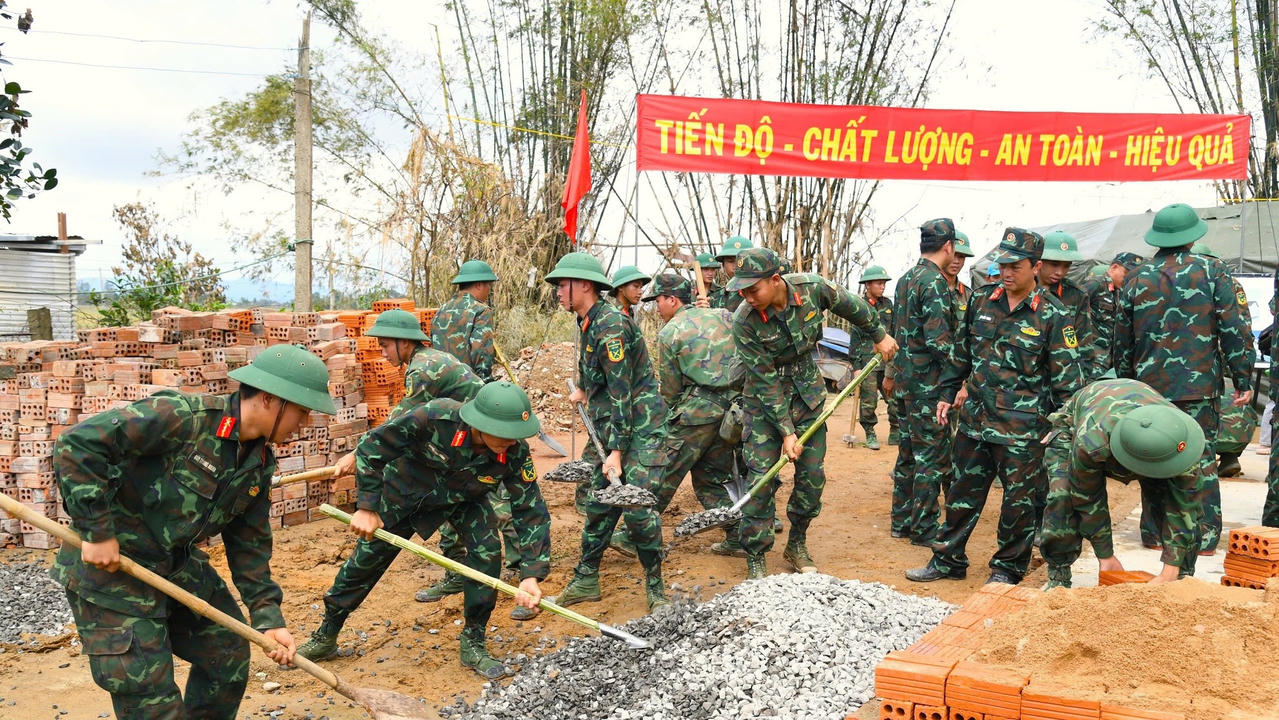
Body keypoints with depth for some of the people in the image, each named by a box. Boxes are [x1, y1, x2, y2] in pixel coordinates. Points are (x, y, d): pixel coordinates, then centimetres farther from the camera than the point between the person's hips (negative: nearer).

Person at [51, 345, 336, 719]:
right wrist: (97, 531, -26)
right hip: (110, 564, -8)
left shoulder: (261, 462, 1)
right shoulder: (183, 417, -26)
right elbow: (77, 443, -28)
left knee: (229, 654, 15)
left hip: (180, 565, 8)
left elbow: (250, 543, 8)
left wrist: (268, 616, 2)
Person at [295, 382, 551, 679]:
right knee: (366, 560, 9)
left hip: (463, 499, 1)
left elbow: (532, 510, -27)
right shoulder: (435, 417, -41)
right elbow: (371, 446, -28)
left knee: (488, 552, -20)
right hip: (405, 490, -1)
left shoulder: (515, 453, -33)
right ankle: (325, 637, 33)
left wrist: (531, 575, -37)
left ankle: (473, 643, 0)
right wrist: (367, 507, -26)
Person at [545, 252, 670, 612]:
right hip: (610, 427, 9)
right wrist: (586, 392, 41)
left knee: (637, 507, -12)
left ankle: (655, 586, 3)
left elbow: (622, 393, -23)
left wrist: (616, 452, -24)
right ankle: (585, 581, 22)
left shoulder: (611, 325, -20)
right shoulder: (589, 323, 8)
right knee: (599, 505, 12)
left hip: (639, 425, -9)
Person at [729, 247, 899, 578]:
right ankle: (755, 560, 4)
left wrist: (880, 335, 18)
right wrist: (786, 431, -20)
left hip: (808, 395, 3)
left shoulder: (811, 287, -18)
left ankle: (796, 546, 24)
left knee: (812, 475, 6)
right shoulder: (744, 323, -24)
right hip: (766, 402, -3)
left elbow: (852, 306, 4)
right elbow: (765, 382, -20)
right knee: (761, 480, -8)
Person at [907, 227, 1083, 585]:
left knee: (1018, 500, 6)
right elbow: (961, 353, 17)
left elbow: (1067, 376, -5)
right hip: (975, 419, 5)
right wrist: (947, 394, 17)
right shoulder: (981, 302, 6)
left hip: (1021, 428, -5)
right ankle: (948, 560, 26)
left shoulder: (1052, 315, -7)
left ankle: (1007, 567, 23)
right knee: (963, 493, 13)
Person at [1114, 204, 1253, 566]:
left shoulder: (1136, 279, 5)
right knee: (1201, 465, 2)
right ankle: (1202, 537, 2)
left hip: (1149, 388, 2)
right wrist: (1242, 380, 3)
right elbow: (1233, 329, -3)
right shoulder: (1212, 271, -1)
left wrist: (1125, 385, 21)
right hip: (1199, 387, -2)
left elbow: (1123, 341, 10)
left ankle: (1162, 536, 14)